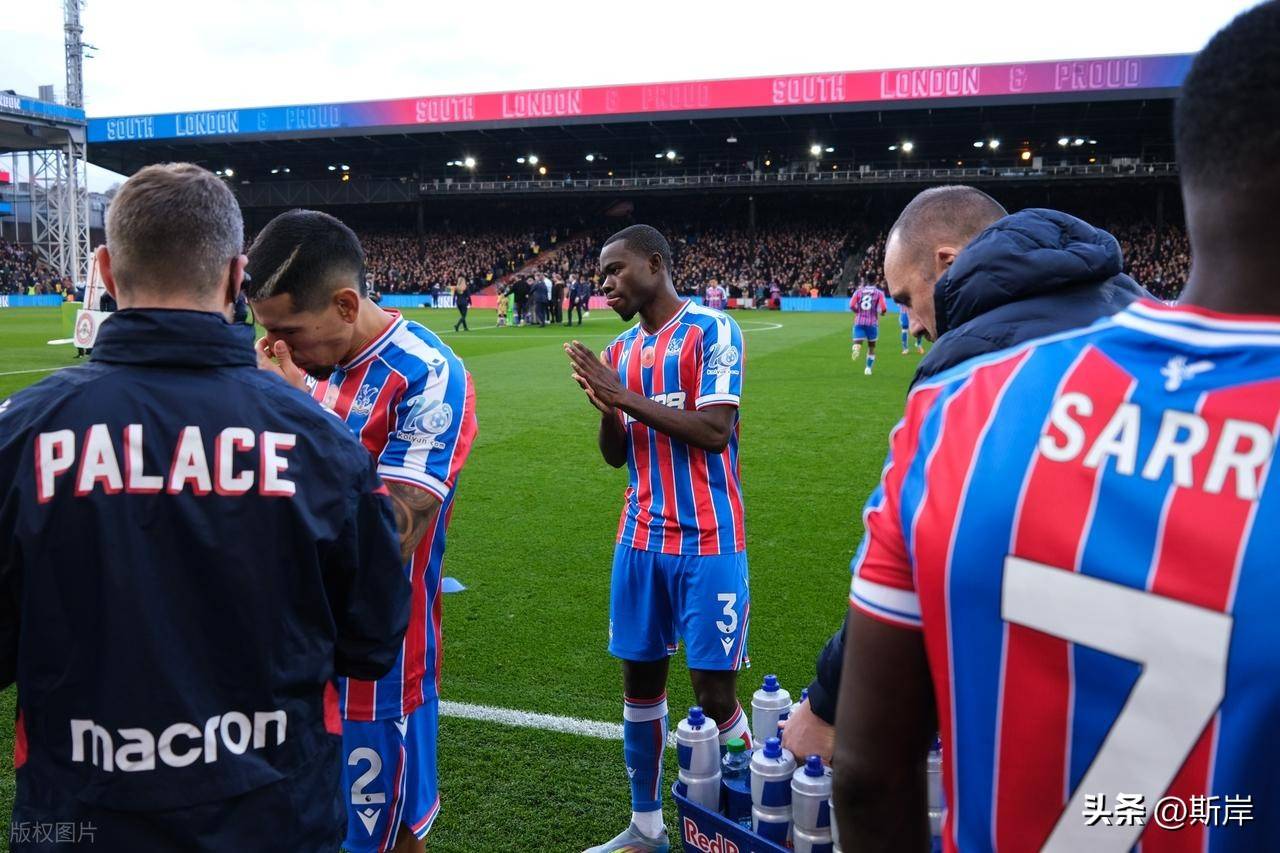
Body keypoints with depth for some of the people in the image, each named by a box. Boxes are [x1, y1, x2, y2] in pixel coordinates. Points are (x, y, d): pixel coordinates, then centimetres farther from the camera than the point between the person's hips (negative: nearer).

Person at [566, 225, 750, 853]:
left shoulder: (712, 331, -8)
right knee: (639, 683, 12)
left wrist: (628, 397, -16)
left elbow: (715, 431, -17)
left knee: (714, 693, -3)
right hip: (641, 540, 6)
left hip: (707, 544, -6)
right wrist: (605, 408, -7)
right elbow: (616, 455, 13)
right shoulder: (621, 350, 11)